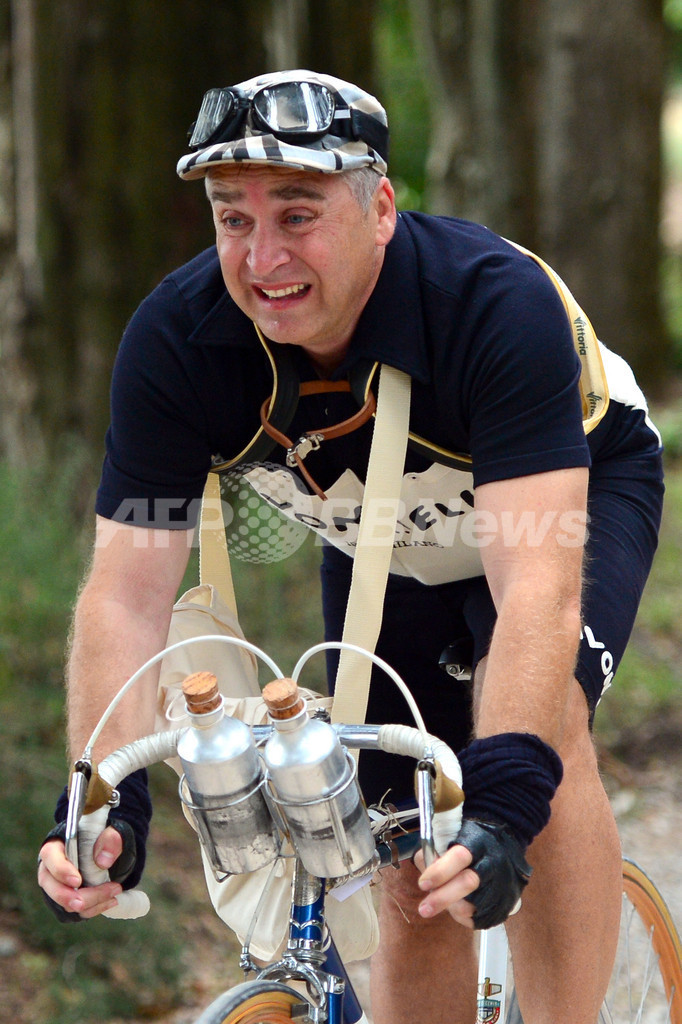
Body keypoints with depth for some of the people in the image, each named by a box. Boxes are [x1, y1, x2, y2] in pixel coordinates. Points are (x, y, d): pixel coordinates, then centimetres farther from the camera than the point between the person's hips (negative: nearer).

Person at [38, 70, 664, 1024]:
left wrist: (503, 802, -58)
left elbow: (538, 586, -47)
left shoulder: (497, 300, -39)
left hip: (579, 489, -4)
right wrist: (105, 801, -42)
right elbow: (126, 596, -27)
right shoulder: (175, 338, -29)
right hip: (379, 542, 4)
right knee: (413, 876, 0)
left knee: (540, 722, -33)